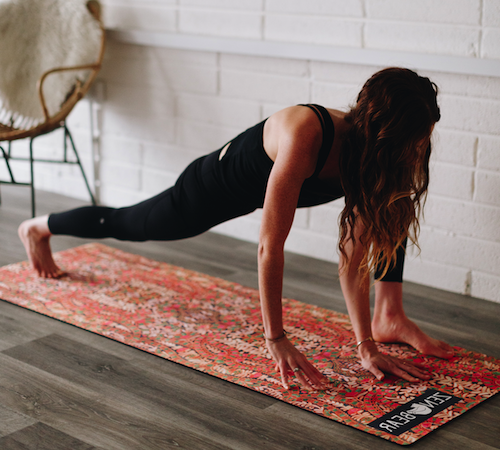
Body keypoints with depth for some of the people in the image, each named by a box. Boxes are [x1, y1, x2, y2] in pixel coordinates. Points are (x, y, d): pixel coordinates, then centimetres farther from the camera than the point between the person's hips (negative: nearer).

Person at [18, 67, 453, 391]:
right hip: (216, 188, -5)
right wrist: (276, 339, -37)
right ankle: (39, 227, 51)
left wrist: (367, 346, -25)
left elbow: (354, 256, -22)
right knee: (125, 224, 20)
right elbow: (270, 247, -42)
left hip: (264, 181, 6)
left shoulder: (371, 151, -24)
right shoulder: (304, 137, -46)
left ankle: (390, 316, -3)